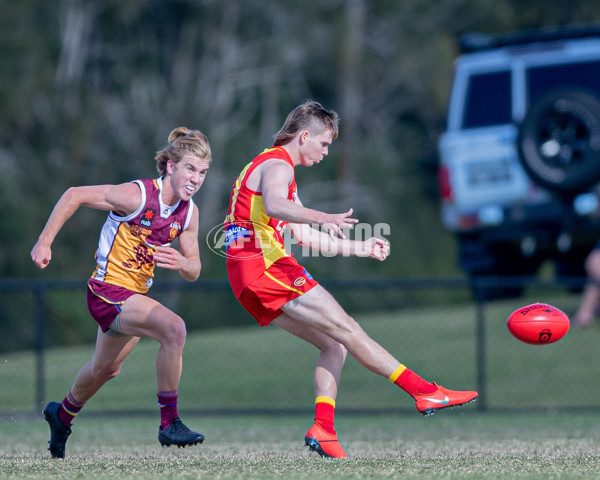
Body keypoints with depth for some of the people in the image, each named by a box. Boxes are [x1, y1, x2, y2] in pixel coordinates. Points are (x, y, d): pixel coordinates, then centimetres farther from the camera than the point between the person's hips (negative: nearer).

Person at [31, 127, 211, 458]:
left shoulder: (189, 212, -1)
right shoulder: (138, 195, -22)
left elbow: (194, 271, 5)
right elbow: (75, 196, -14)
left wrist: (182, 264, -19)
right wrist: (44, 242, -14)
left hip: (135, 294, 8)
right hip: (109, 290, -8)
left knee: (105, 369, 29)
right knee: (174, 328, -31)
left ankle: (63, 415, 58)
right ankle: (169, 424, -23)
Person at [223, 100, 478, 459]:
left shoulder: (279, 168, 29)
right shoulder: (277, 165, -5)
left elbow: (303, 237, 30)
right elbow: (274, 205, -30)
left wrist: (360, 248, 27)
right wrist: (324, 218, -45)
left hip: (252, 280, 10)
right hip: (265, 266, -10)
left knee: (335, 346, 5)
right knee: (346, 329, -13)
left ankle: (323, 429, -8)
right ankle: (426, 392, -18)